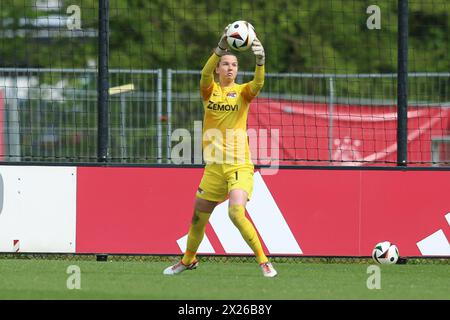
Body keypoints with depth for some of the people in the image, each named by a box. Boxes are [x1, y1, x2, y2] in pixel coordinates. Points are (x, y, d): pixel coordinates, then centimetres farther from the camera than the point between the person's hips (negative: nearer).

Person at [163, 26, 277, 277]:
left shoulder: (242, 92, 1)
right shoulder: (209, 90, 5)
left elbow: (257, 84, -21)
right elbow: (205, 74, -17)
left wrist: (260, 62, -42)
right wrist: (220, 49, -35)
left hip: (240, 165, -3)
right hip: (214, 166, 3)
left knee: (236, 212, -22)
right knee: (198, 217, 11)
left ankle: (263, 261, -12)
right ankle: (189, 259, 35)